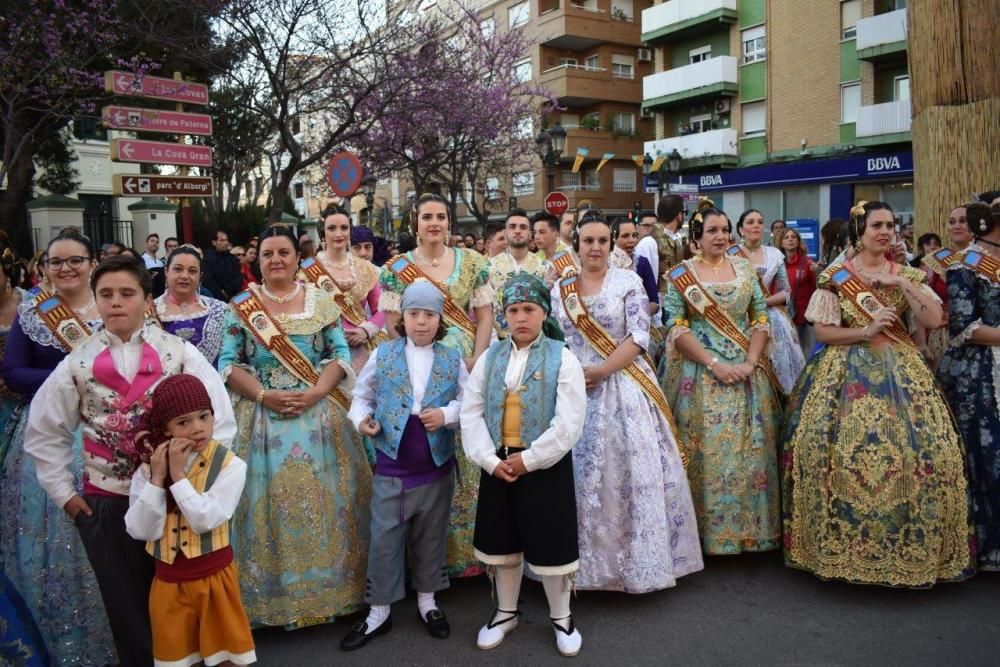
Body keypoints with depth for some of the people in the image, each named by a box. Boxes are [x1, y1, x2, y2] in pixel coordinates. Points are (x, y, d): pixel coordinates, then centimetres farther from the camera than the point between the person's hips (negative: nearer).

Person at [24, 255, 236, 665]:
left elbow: (220, 416, -6)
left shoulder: (180, 353, -6)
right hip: (104, 502, 2)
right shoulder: (77, 363, 0)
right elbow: (43, 432, 9)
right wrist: (63, 492, 7)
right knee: (125, 603, 14)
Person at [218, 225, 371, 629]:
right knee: (270, 502, 1)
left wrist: (314, 392, -14)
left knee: (321, 500, 4)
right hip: (262, 419, 0)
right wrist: (263, 394, -14)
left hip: (319, 416, 1)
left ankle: (326, 589, 20)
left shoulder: (321, 303, 5)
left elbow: (341, 356, 1)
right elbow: (228, 363, 1)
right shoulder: (241, 307, 4)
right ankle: (276, 596, 16)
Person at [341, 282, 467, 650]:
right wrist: (361, 419, -13)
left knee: (430, 537, 15)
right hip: (391, 466, -1)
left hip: (437, 466, 1)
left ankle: (427, 601, 33)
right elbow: (361, 394, 5)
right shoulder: (383, 354, -1)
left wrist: (446, 414, -15)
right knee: (384, 539, 5)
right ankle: (379, 610, 20)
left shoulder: (452, 358, 0)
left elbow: (468, 400, 2)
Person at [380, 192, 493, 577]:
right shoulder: (396, 269, 2)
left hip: (467, 370, 2)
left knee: (469, 452, 5)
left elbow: (485, 315, 5)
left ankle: (469, 544, 20)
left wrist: (476, 360, -7)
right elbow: (392, 325, -1)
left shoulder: (472, 263, 6)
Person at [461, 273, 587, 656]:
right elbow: (471, 413, 0)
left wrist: (529, 459, -16)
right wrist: (489, 459, -12)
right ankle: (505, 612, 36)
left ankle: (561, 617, 29)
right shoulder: (489, 358, 3)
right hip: (497, 464, 4)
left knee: (551, 544, 6)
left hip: (545, 465, -3)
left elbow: (569, 422, -15)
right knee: (502, 542, 16)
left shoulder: (562, 358, -8)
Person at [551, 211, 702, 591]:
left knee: (632, 471, -1)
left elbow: (639, 338, -8)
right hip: (577, 390, 3)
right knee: (582, 475, 6)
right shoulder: (560, 288, 9)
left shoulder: (629, 282, 0)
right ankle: (585, 559, 18)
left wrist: (601, 371, -17)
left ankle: (638, 558, 13)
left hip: (624, 390, -2)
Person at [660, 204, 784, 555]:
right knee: (709, 451, 0)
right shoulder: (681, 274, -1)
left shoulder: (744, 268, 8)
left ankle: (752, 528, 20)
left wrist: (751, 361, -9)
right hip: (702, 374, -3)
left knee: (751, 451, 6)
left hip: (747, 373, 3)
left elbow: (761, 318, 6)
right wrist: (714, 363, -15)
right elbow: (676, 328, -7)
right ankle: (711, 530, 14)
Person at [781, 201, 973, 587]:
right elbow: (823, 332, -4)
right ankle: (842, 540, 4)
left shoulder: (907, 274, 10)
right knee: (848, 447, -12)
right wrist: (866, 331, -14)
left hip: (900, 370, 3)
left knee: (926, 446, -5)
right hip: (848, 371, -3)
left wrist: (902, 283, -7)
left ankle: (911, 546, 9)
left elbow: (933, 320, -2)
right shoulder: (835, 277, 0)